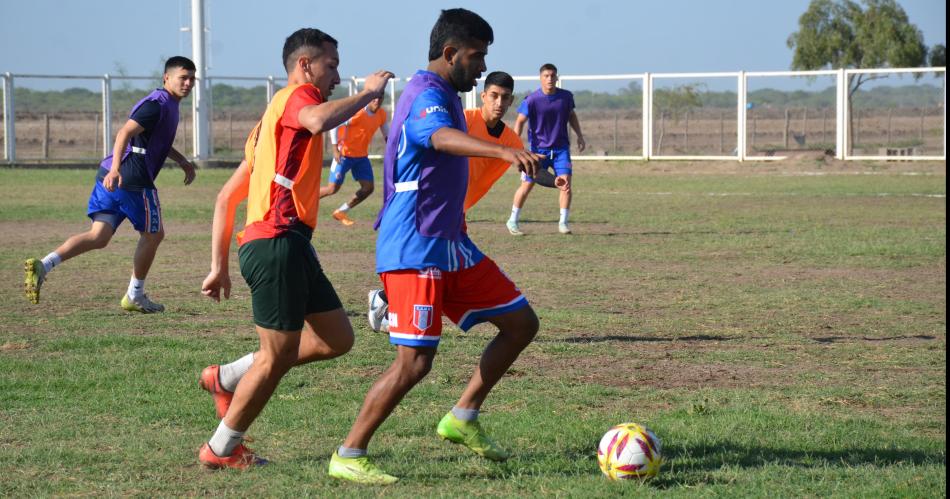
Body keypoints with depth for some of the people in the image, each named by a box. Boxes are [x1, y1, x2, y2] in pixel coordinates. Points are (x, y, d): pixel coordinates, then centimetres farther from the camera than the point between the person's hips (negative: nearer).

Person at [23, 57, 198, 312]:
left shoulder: (168, 105, 20)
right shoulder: (158, 104, -12)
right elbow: (124, 133, -24)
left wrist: (182, 161, 36)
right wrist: (116, 169, -35)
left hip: (110, 177, 9)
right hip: (133, 181, -9)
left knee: (99, 236, 2)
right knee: (153, 234, 10)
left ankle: (43, 264, -16)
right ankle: (135, 296, 22)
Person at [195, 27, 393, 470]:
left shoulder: (277, 116, 25)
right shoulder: (296, 97, -3)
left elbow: (226, 197, 23)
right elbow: (318, 120, -32)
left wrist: (219, 265, 20)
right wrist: (367, 93, -17)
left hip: (291, 246, 10)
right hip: (278, 242, -10)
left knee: (336, 339, 12)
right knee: (277, 357, -2)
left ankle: (227, 378, 19)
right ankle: (220, 450, 9)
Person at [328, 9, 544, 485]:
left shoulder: (443, 96, 16)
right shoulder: (427, 96, -18)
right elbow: (443, 138, -41)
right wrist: (505, 151, -58)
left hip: (448, 244, 10)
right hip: (414, 250, -10)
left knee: (521, 322, 9)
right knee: (415, 361, -13)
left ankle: (462, 419, 17)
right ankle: (348, 456, -2)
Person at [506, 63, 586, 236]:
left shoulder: (566, 97, -2)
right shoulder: (531, 100, -13)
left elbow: (571, 115, 17)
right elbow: (520, 121, -9)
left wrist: (579, 135, 13)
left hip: (560, 148, 2)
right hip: (538, 148, -2)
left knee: (566, 182, -13)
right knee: (527, 185, 1)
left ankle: (563, 223, -2)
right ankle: (513, 221, 17)